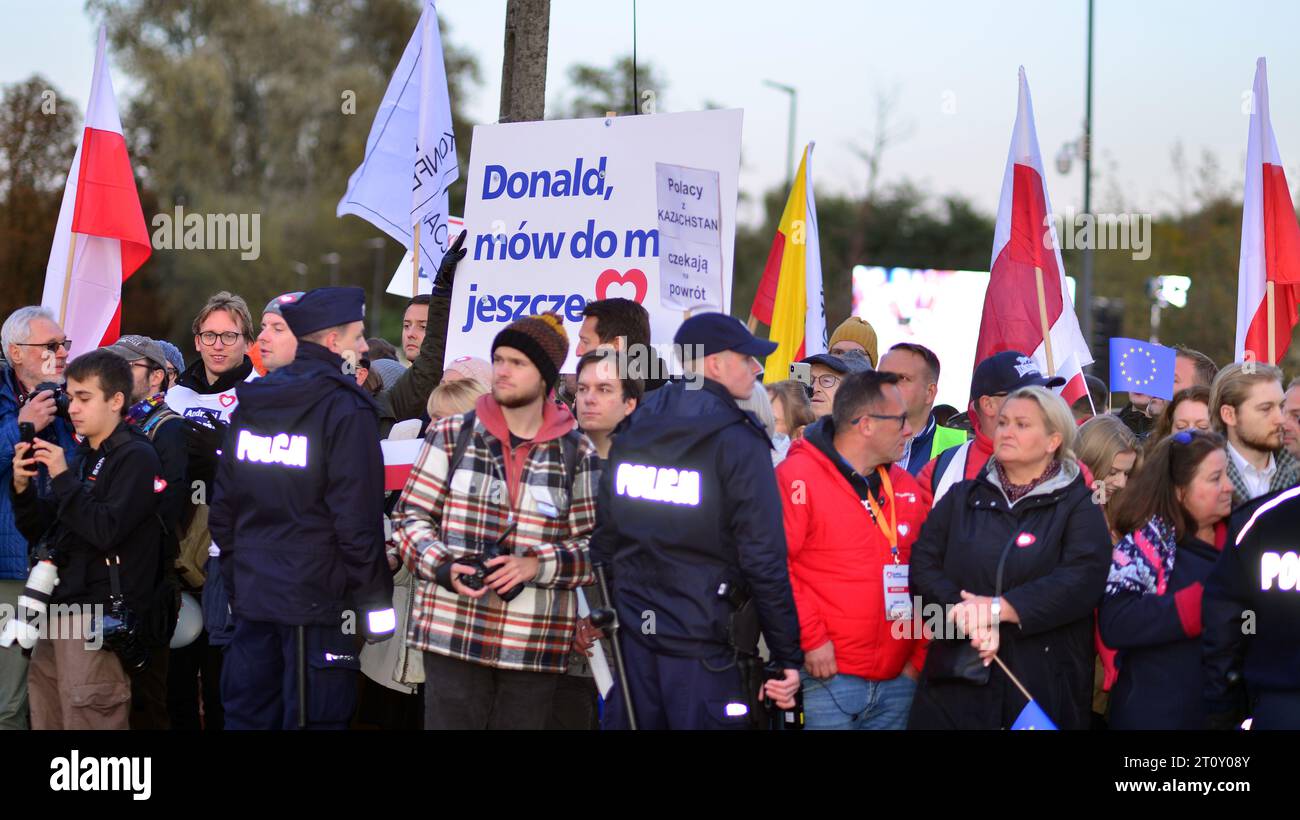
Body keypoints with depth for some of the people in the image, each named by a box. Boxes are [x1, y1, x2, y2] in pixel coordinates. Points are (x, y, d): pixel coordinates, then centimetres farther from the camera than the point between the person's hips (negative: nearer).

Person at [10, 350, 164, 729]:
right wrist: (22, 488, 1)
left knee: (89, 720, -9)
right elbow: (39, 530, 19)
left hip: (98, 619, -8)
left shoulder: (136, 457, -7)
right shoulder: (81, 457, 18)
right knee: (46, 718, 7)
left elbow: (106, 531, -18)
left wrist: (63, 478, -14)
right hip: (60, 612, 8)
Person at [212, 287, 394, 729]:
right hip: (318, 598, -7)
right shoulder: (346, 409, -11)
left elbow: (223, 507, 14)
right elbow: (359, 516, -14)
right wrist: (374, 600, -8)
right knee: (315, 717, -2)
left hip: (252, 593, 7)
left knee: (247, 714, 12)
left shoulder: (252, 403, 10)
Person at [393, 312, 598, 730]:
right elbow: (411, 515, 7)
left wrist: (537, 565, -13)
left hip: (536, 646, 0)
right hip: (453, 636, 0)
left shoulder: (577, 453, 3)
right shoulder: (451, 435, 4)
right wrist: (443, 567, -11)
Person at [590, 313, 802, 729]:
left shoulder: (632, 433, 9)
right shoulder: (738, 443, -9)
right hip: (704, 643, -6)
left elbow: (604, 538, 11)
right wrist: (787, 655, -9)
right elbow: (764, 558, -12)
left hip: (631, 635, 6)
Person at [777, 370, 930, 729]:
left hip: (898, 681, 6)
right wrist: (811, 639, -14)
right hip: (827, 676, -6)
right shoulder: (798, 477, -8)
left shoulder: (905, 486, 12)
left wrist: (922, 653, 10)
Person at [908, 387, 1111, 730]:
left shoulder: (1079, 506, 4)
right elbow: (923, 566, 1)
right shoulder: (961, 498, 14)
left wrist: (999, 608, -22)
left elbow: (1083, 580, -13)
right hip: (956, 683, 2)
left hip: (1044, 688, -2)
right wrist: (966, 612, -18)